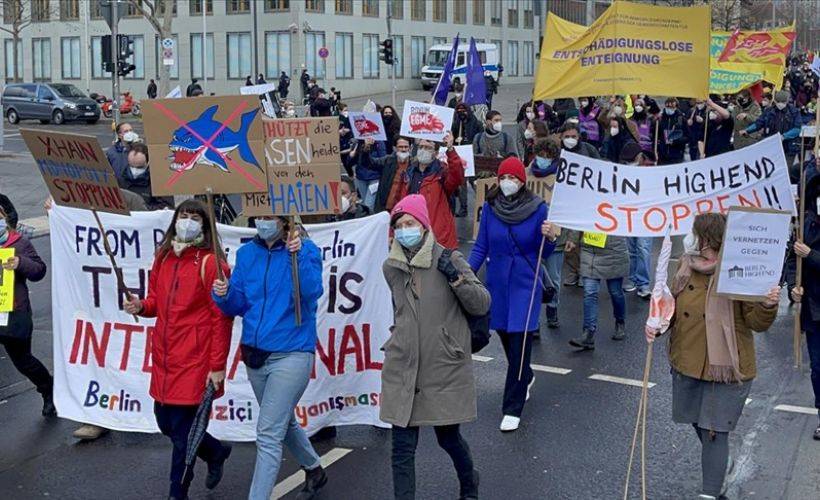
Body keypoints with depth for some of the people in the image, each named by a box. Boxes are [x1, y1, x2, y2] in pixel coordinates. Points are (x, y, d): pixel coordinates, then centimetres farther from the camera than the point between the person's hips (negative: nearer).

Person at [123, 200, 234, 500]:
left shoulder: (210, 262, -10)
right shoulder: (163, 257, 11)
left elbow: (222, 318, -11)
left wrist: (218, 366, -14)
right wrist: (141, 306, -3)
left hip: (194, 360, -7)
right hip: (164, 357, 7)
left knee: (182, 429, -1)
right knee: (166, 422, 15)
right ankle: (216, 452, 40)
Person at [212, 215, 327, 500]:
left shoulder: (305, 250, -8)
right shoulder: (246, 254, 6)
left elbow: (311, 292, -23)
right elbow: (237, 306, 6)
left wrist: (298, 257, -32)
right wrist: (223, 295, -14)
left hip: (291, 355, -6)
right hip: (255, 355, 6)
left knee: (268, 434, -10)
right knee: (283, 423, 23)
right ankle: (314, 471, 46)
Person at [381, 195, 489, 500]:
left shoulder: (449, 260, -8)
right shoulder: (390, 267, 4)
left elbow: (482, 305, -9)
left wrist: (456, 276, -21)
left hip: (445, 370, -2)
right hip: (402, 370, 2)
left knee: (448, 437, 15)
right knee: (402, 448, 0)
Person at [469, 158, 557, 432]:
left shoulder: (537, 208, -7)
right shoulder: (490, 207, -1)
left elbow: (544, 253, -1)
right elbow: (481, 247, 3)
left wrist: (549, 238, -23)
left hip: (526, 283, -3)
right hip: (498, 283, 3)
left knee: (520, 341, -8)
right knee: (506, 337, 16)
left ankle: (512, 409, -1)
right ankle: (525, 379, 46)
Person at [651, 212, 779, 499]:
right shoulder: (686, 266, -2)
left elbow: (757, 323, -15)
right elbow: (672, 305, 11)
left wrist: (768, 306, -35)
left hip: (726, 368, -7)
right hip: (687, 365, 7)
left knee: (714, 432, -2)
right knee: (698, 422, 24)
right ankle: (720, 465, 53)